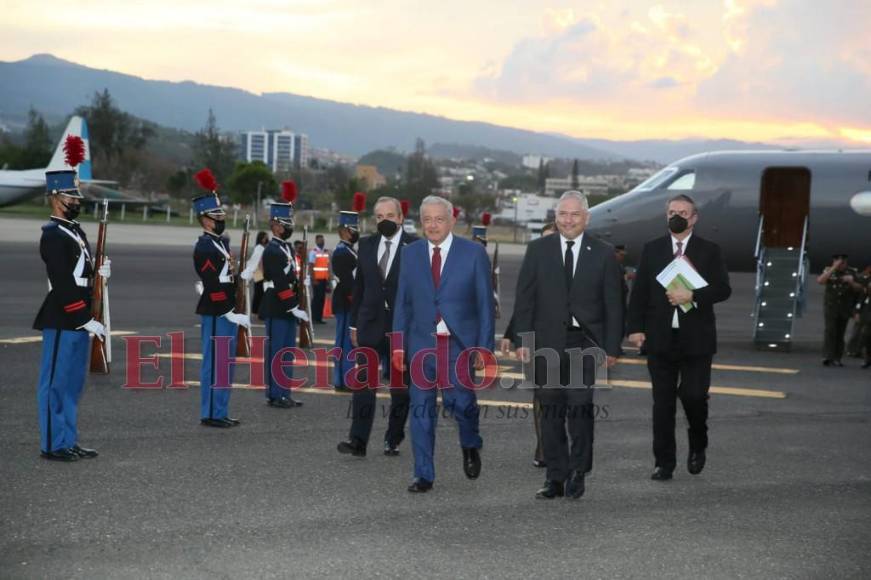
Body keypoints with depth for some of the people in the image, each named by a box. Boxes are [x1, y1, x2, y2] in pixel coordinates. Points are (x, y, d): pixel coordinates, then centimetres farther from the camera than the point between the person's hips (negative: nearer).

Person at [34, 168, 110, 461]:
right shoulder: (52, 235, -14)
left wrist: (100, 271, -1)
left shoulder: (76, 231, 16)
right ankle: (52, 445, 4)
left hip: (79, 320, 9)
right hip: (62, 320, -9)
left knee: (73, 383, 13)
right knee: (55, 383, -1)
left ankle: (68, 442, 21)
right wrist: (86, 320, -20)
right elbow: (62, 283, -19)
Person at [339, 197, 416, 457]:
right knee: (363, 382, -5)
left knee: (400, 387, 6)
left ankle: (393, 440, 17)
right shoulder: (367, 245, 9)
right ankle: (358, 440, -7)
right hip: (370, 325, 3)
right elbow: (359, 287, 13)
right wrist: (354, 324, 10)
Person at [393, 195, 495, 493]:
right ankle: (423, 475, 11)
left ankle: (470, 446, 26)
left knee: (460, 402, -7)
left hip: (459, 344, -2)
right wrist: (398, 344, 3)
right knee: (421, 409, 2)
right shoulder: (410, 254, 6)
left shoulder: (474, 253, -2)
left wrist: (485, 346, -6)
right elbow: (402, 302, 9)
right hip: (421, 343, 2)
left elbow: (485, 303, -1)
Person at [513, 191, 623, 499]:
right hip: (547, 342, 1)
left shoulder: (603, 254, 4)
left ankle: (577, 474, 6)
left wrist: (612, 347, -1)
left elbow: (613, 304, 4)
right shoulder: (538, 249, 6)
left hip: (585, 343, -1)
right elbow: (524, 298, 5)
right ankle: (555, 478, 10)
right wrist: (522, 340, -2)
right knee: (551, 412, 4)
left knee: (581, 408, -7)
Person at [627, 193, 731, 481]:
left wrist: (692, 295, -17)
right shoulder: (651, 249, 9)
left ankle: (698, 445, 22)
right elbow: (639, 292, 6)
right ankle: (664, 463, 10)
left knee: (694, 395, -6)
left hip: (696, 339, -1)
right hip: (660, 339, 1)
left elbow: (723, 289, -2)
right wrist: (636, 327, -4)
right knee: (663, 402, 3)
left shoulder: (710, 251, 5)